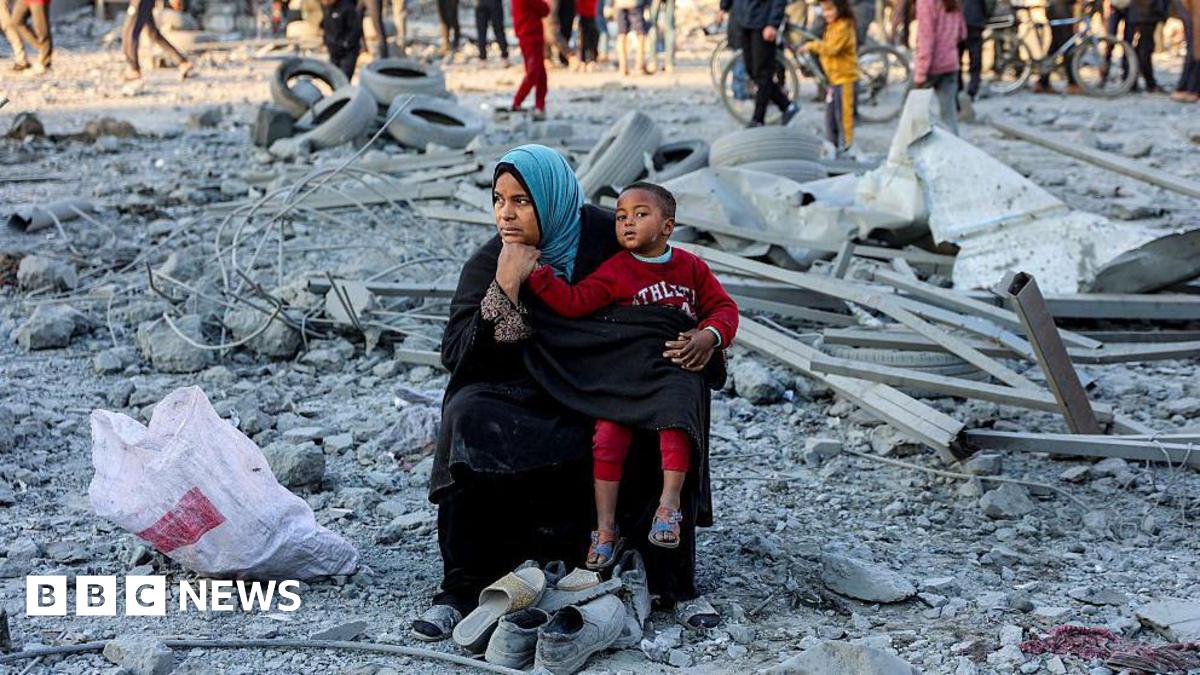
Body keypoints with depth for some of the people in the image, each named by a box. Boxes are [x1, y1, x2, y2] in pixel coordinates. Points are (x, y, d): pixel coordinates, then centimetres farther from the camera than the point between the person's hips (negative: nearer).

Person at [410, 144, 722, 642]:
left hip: (606, 393, -1)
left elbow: (666, 306, 6)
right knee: (467, 417, -28)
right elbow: (457, 354, -14)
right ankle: (460, 589, -20)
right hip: (527, 400, 1)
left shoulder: (607, 239, -7)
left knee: (667, 432, -28)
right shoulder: (489, 264, -4)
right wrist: (505, 288, -24)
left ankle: (677, 586, -12)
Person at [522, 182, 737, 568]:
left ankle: (668, 507, -20)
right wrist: (536, 272, -19)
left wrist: (709, 336, -13)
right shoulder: (616, 271, 1)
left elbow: (723, 307, 8)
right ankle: (605, 529, -8)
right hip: (622, 374, 0)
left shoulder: (691, 267, 8)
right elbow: (573, 302, -9)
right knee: (608, 437, -15)